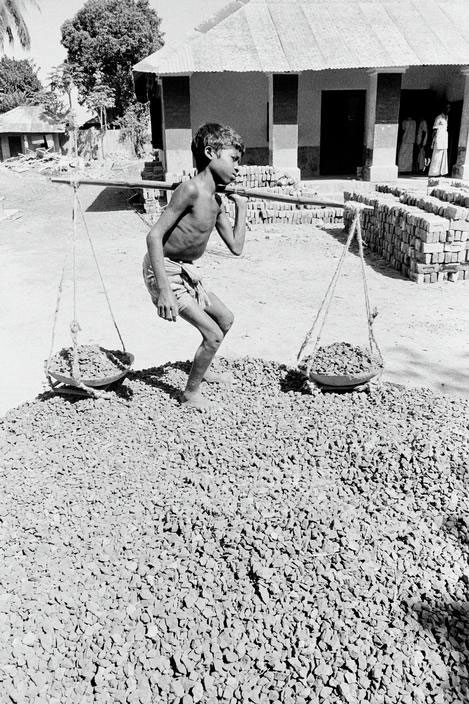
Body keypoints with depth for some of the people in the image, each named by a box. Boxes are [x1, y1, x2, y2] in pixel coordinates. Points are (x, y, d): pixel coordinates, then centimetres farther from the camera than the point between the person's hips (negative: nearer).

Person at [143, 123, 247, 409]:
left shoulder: (216, 201, 5)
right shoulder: (192, 189, -22)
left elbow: (236, 248, 8)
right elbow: (154, 235, -27)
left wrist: (241, 207, 7)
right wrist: (164, 290, -32)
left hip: (184, 270, 9)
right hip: (164, 271, -9)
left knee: (225, 318, 21)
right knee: (213, 335, -8)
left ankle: (203, 369, 43)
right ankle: (191, 393, 13)